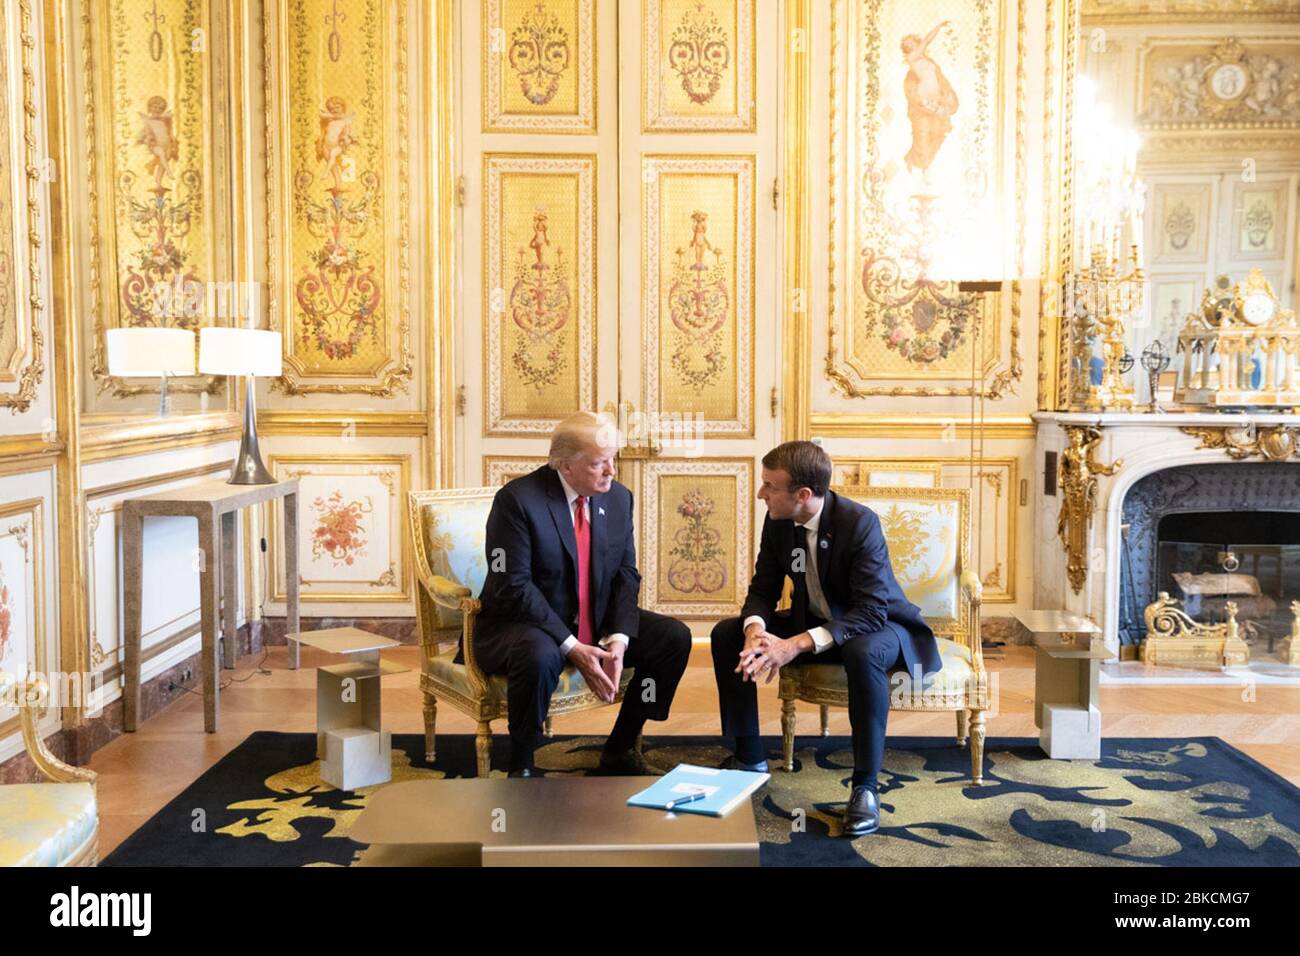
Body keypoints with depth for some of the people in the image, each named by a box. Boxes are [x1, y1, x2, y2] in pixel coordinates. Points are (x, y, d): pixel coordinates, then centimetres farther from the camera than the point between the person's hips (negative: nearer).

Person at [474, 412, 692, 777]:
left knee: (675, 637, -7)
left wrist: (618, 639, -16)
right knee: (540, 656, -39)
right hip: (524, 624, -6)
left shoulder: (618, 498, 2)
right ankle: (520, 768, -14)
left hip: (597, 623, 7)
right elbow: (514, 586, -22)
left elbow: (626, 575, 2)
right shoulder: (517, 499, -18)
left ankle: (620, 751, 7)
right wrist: (572, 648, -26)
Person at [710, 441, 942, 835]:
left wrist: (798, 644, -42)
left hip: (876, 626, -6)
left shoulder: (860, 522, -29)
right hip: (814, 622, 6)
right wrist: (755, 629, -28)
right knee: (726, 635, -8)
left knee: (863, 654, -41)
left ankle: (865, 787, -26)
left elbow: (872, 611, -34)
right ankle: (749, 759, 3)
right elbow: (763, 589, -4)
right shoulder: (777, 521, -10)